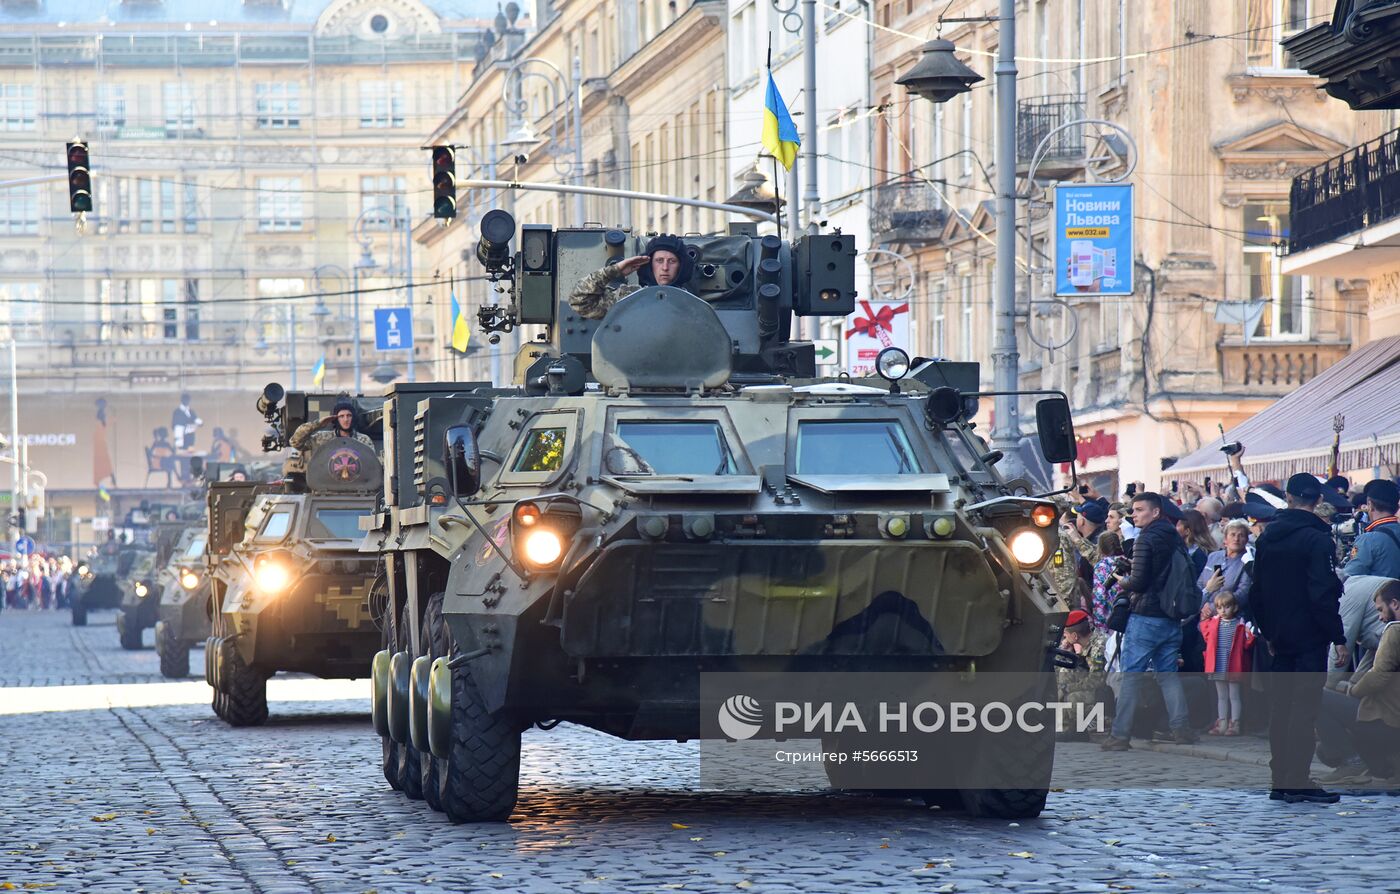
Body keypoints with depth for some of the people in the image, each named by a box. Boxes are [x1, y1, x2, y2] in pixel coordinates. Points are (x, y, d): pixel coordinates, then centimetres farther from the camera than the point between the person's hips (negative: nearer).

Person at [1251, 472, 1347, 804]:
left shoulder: (1268, 537, 8)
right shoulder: (1318, 539, -14)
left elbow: (1258, 590, 13)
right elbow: (1323, 593, -18)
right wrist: (1338, 637, -13)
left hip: (1279, 636, 7)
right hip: (1310, 637, -7)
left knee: (1280, 705, 11)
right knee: (1305, 707, -5)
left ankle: (1280, 779, 13)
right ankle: (1297, 780, -7)